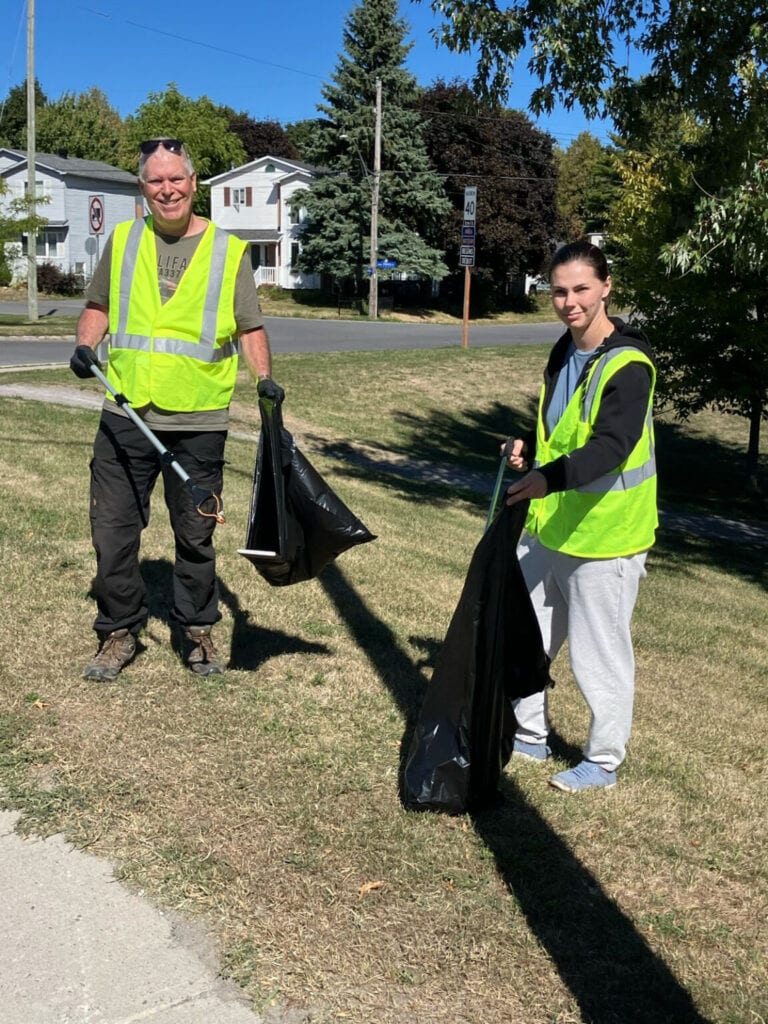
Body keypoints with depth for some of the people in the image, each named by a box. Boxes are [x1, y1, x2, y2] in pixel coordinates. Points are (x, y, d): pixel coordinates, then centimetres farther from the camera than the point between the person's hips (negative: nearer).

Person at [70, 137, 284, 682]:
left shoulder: (228, 251, 3)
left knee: (195, 535, 10)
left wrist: (265, 377, -13)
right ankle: (119, 631, 22)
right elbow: (99, 305, 17)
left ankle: (196, 628, 28)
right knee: (113, 530, 5)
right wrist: (87, 344, -2)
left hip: (199, 421, -1)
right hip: (126, 415, 2)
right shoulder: (123, 241, 9)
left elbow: (250, 327, 4)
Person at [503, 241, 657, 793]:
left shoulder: (629, 364, -19)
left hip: (604, 537, -8)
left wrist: (552, 476, -47)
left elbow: (611, 445, -32)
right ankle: (531, 734, 36)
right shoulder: (565, 352, 8)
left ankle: (603, 761, 25)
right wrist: (530, 445, 1)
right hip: (548, 525, 9)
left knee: (599, 653, 5)